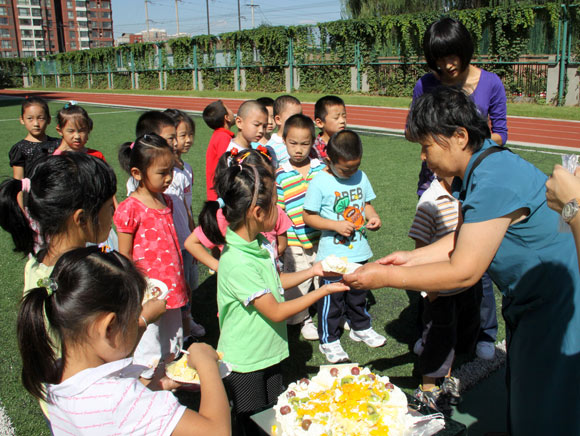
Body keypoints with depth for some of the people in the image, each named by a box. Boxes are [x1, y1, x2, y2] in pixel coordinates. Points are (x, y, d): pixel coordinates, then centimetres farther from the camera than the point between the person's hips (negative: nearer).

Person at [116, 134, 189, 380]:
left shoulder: (166, 201, 6)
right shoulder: (130, 209, -16)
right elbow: (124, 256, -11)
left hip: (172, 291, 7)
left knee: (173, 346, 20)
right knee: (148, 353, 5)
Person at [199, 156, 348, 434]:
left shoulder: (258, 244, -2)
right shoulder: (238, 262, -30)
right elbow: (276, 312, -24)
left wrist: (312, 271, 6)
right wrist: (323, 291, -18)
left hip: (269, 353, 8)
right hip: (245, 362, -8)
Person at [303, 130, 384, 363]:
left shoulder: (361, 177, 1)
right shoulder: (320, 182, -15)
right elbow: (308, 216, -13)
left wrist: (372, 217, -7)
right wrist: (336, 225, -22)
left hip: (359, 250, 5)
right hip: (333, 254, -5)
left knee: (359, 293, 23)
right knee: (332, 298, 5)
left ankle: (361, 328, 44)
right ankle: (328, 340, 22)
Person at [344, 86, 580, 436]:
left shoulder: (494, 182, -31)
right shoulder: (481, 168, 1)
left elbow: (463, 272, -26)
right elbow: (464, 239, 10)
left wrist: (387, 277, -19)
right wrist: (412, 258, 4)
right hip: (531, 302, 9)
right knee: (522, 404, 22)